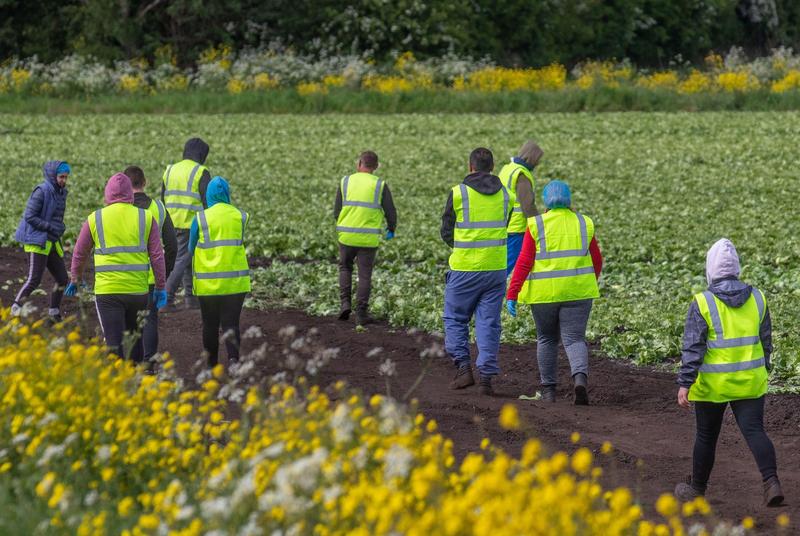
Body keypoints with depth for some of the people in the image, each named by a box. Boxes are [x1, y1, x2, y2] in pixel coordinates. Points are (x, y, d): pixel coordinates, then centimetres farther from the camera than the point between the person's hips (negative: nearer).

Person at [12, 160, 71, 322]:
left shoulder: (61, 192, 10)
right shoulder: (41, 191, -15)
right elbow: (29, 217, -17)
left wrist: (60, 228, 5)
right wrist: (51, 227, -18)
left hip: (51, 242, 8)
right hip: (37, 241, -8)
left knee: (62, 279, 9)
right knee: (34, 280, -14)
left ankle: (54, 314, 22)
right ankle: (15, 310, -7)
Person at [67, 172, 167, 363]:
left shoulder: (95, 219, 0)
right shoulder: (146, 218, 1)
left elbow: (79, 253, 11)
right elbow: (157, 256, 1)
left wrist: (75, 279, 27)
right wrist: (161, 288, 8)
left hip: (107, 291, -2)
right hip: (138, 290, 2)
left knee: (114, 343, -2)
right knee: (135, 340, 19)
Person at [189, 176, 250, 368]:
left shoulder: (201, 218, -7)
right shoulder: (241, 217, -2)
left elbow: (191, 249, 4)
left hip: (207, 283, -1)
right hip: (235, 282, 1)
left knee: (210, 325, 13)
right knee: (231, 323, 3)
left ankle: (211, 364, 21)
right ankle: (233, 357, -21)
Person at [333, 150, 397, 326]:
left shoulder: (346, 182, 1)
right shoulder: (380, 185, -3)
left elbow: (337, 212, 4)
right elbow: (391, 212, -3)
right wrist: (392, 229, 18)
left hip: (347, 236, 1)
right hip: (369, 238, -1)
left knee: (345, 267, 23)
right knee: (364, 275, 7)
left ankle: (345, 303, 8)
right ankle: (361, 314, 5)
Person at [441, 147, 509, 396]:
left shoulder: (458, 193, -8)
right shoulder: (504, 195, 5)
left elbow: (447, 233, 0)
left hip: (465, 268, -3)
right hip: (496, 268, 3)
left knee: (455, 319, 11)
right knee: (489, 322, 7)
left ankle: (464, 367, -3)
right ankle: (487, 377, 2)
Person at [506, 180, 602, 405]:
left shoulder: (536, 226, -4)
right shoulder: (583, 224, 4)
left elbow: (524, 263, -9)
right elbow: (597, 261, 10)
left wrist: (512, 296, -7)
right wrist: (590, 284, 27)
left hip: (544, 293, -1)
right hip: (577, 292, 1)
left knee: (547, 339, 17)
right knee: (574, 339, 1)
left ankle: (548, 389, 18)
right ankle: (580, 378, -25)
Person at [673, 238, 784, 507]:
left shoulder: (703, 303, -12)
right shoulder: (756, 298, 2)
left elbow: (692, 347, -14)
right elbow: (765, 341, 11)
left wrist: (684, 384, -12)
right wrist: (762, 370, 24)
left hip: (713, 384, -2)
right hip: (750, 383, 2)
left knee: (706, 435, 13)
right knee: (754, 432, -1)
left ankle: (697, 488, 29)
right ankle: (771, 482, -22)